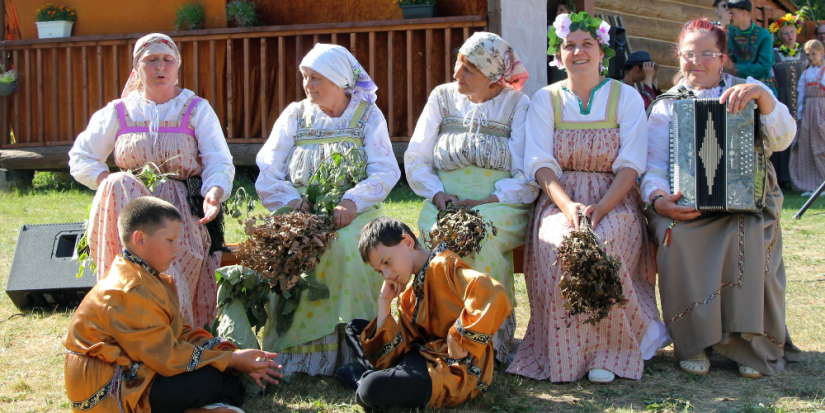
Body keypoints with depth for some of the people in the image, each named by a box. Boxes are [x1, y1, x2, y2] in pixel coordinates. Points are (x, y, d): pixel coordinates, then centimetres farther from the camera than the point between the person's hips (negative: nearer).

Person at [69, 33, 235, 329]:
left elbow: (220, 162, -2)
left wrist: (215, 193, -25)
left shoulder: (197, 110, 9)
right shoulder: (118, 113, 13)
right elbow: (80, 159, 15)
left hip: (186, 209, -2)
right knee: (117, 186, -34)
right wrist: (110, 183, -5)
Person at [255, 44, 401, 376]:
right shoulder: (294, 116, 13)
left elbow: (385, 172, -4)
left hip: (355, 213, -2)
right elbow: (267, 177, 5)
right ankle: (297, 347, -25)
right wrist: (295, 204, -15)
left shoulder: (368, 116, 9)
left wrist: (351, 202, -22)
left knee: (346, 246, -34)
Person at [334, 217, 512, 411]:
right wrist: (384, 303, 1)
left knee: (372, 388, -33)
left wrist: (459, 340, -24)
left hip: (458, 371, -10)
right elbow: (391, 349, 4)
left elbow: (495, 297, -34)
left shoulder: (444, 266, -13)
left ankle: (363, 379, 0)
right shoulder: (408, 295, 14)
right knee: (355, 328, 21)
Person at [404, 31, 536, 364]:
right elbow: (415, 159, 12)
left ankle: (491, 340, -25)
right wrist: (438, 195, -6)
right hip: (445, 204, 2)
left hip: (501, 206, -2)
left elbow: (528, 177, -2)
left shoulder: (518, 105, 4)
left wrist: (486, 203, -15)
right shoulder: (442, 98, 14)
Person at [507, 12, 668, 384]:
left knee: (600, 246, -35)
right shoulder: (545, 100, 10)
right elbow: (540, 164, -1)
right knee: (558, 247, -34)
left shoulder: (626, 98, 6)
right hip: (558, 199, 1)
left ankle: (605, 352, -23)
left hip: (613, 200, -1)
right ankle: (564, 353, -21)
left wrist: (599, 209, -21)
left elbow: (630, 165, -3)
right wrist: (568, 206, -21)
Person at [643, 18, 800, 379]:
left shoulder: (749, 91, 12)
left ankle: (753, 344, -20)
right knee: (675, 235, -32)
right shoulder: (667, 106, 15)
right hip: (684, 202, 1)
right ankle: (692, 343, -19)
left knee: (748, 236, -34)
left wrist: (762, 96, -25)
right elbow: (653, 165, 4)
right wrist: (658, 198, -19)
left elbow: (782, 139, -6)